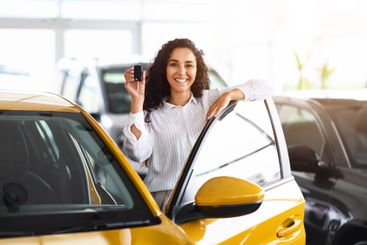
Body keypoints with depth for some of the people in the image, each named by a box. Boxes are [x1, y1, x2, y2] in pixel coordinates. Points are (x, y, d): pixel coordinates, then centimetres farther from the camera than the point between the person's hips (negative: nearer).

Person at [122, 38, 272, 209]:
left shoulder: (210, 100, 14)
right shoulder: (151, 113, 8)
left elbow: (263, 87, 11)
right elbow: (137, 154, -11)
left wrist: (228, 96, -6)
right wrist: (137, 100, -11)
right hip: (164, 197, 0)